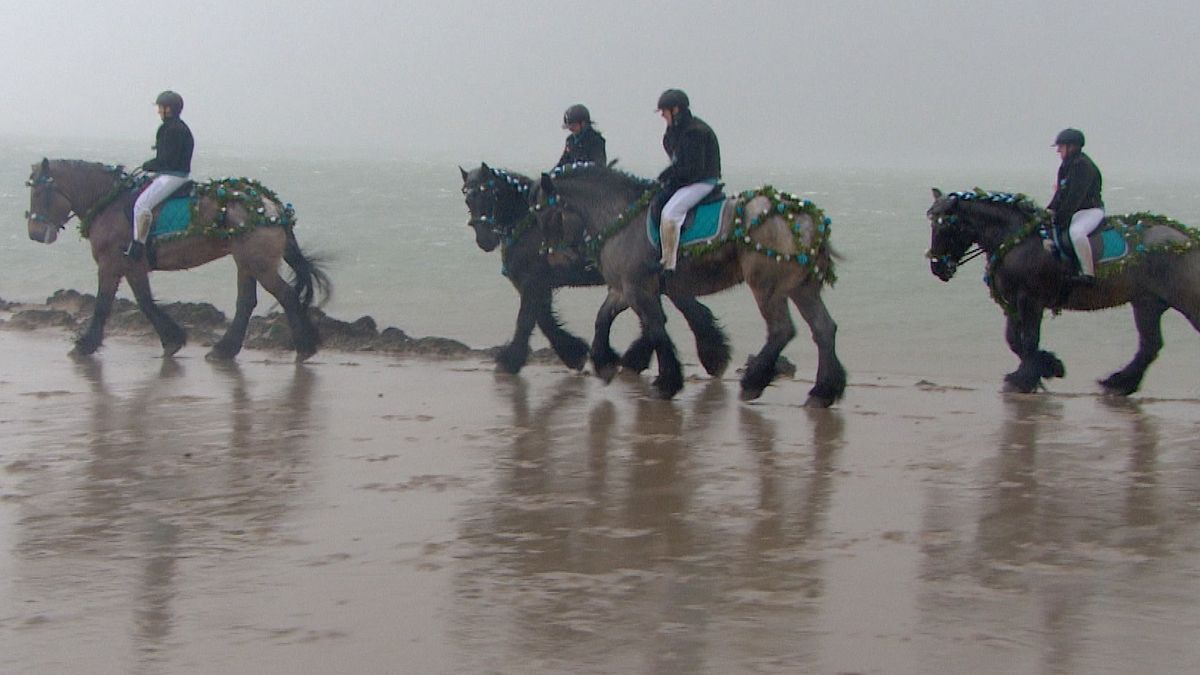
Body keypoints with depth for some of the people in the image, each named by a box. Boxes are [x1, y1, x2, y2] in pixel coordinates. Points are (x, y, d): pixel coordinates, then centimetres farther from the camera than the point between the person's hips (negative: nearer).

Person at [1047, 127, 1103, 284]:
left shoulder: (1084, 165, -16)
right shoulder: (1065, 167, 13)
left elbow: (1076, 196, -21)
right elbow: (1060, 193, 18)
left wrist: (1060, 218, -21)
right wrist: (1050, 211, 2)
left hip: (1091, 210, -11)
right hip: (1073, 211, 11)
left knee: (1076, 231, -36)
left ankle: (1088, 274, -37)